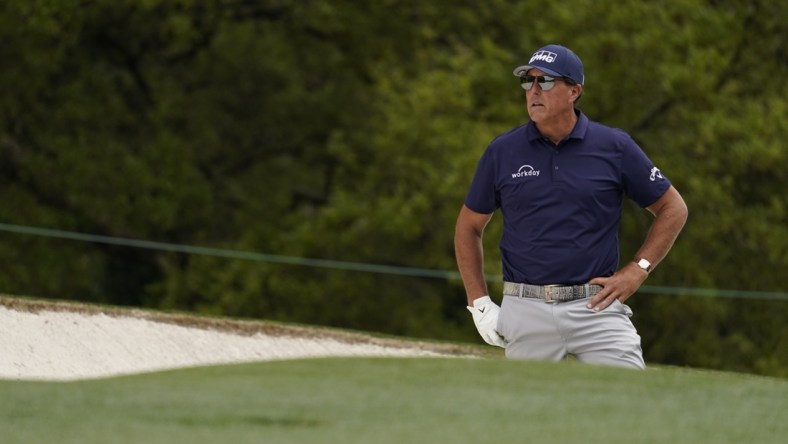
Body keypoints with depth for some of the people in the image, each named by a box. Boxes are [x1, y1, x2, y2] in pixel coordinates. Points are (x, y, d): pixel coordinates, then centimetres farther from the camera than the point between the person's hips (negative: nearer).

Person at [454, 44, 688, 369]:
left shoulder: (615, 147, 2)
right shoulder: (502, 152, 6)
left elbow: (672, 208, 11)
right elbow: (469, 226, 16)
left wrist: (637, 270, 0)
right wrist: (479, 304, 7)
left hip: (596, 306, -1)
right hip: (526, 312, 1)